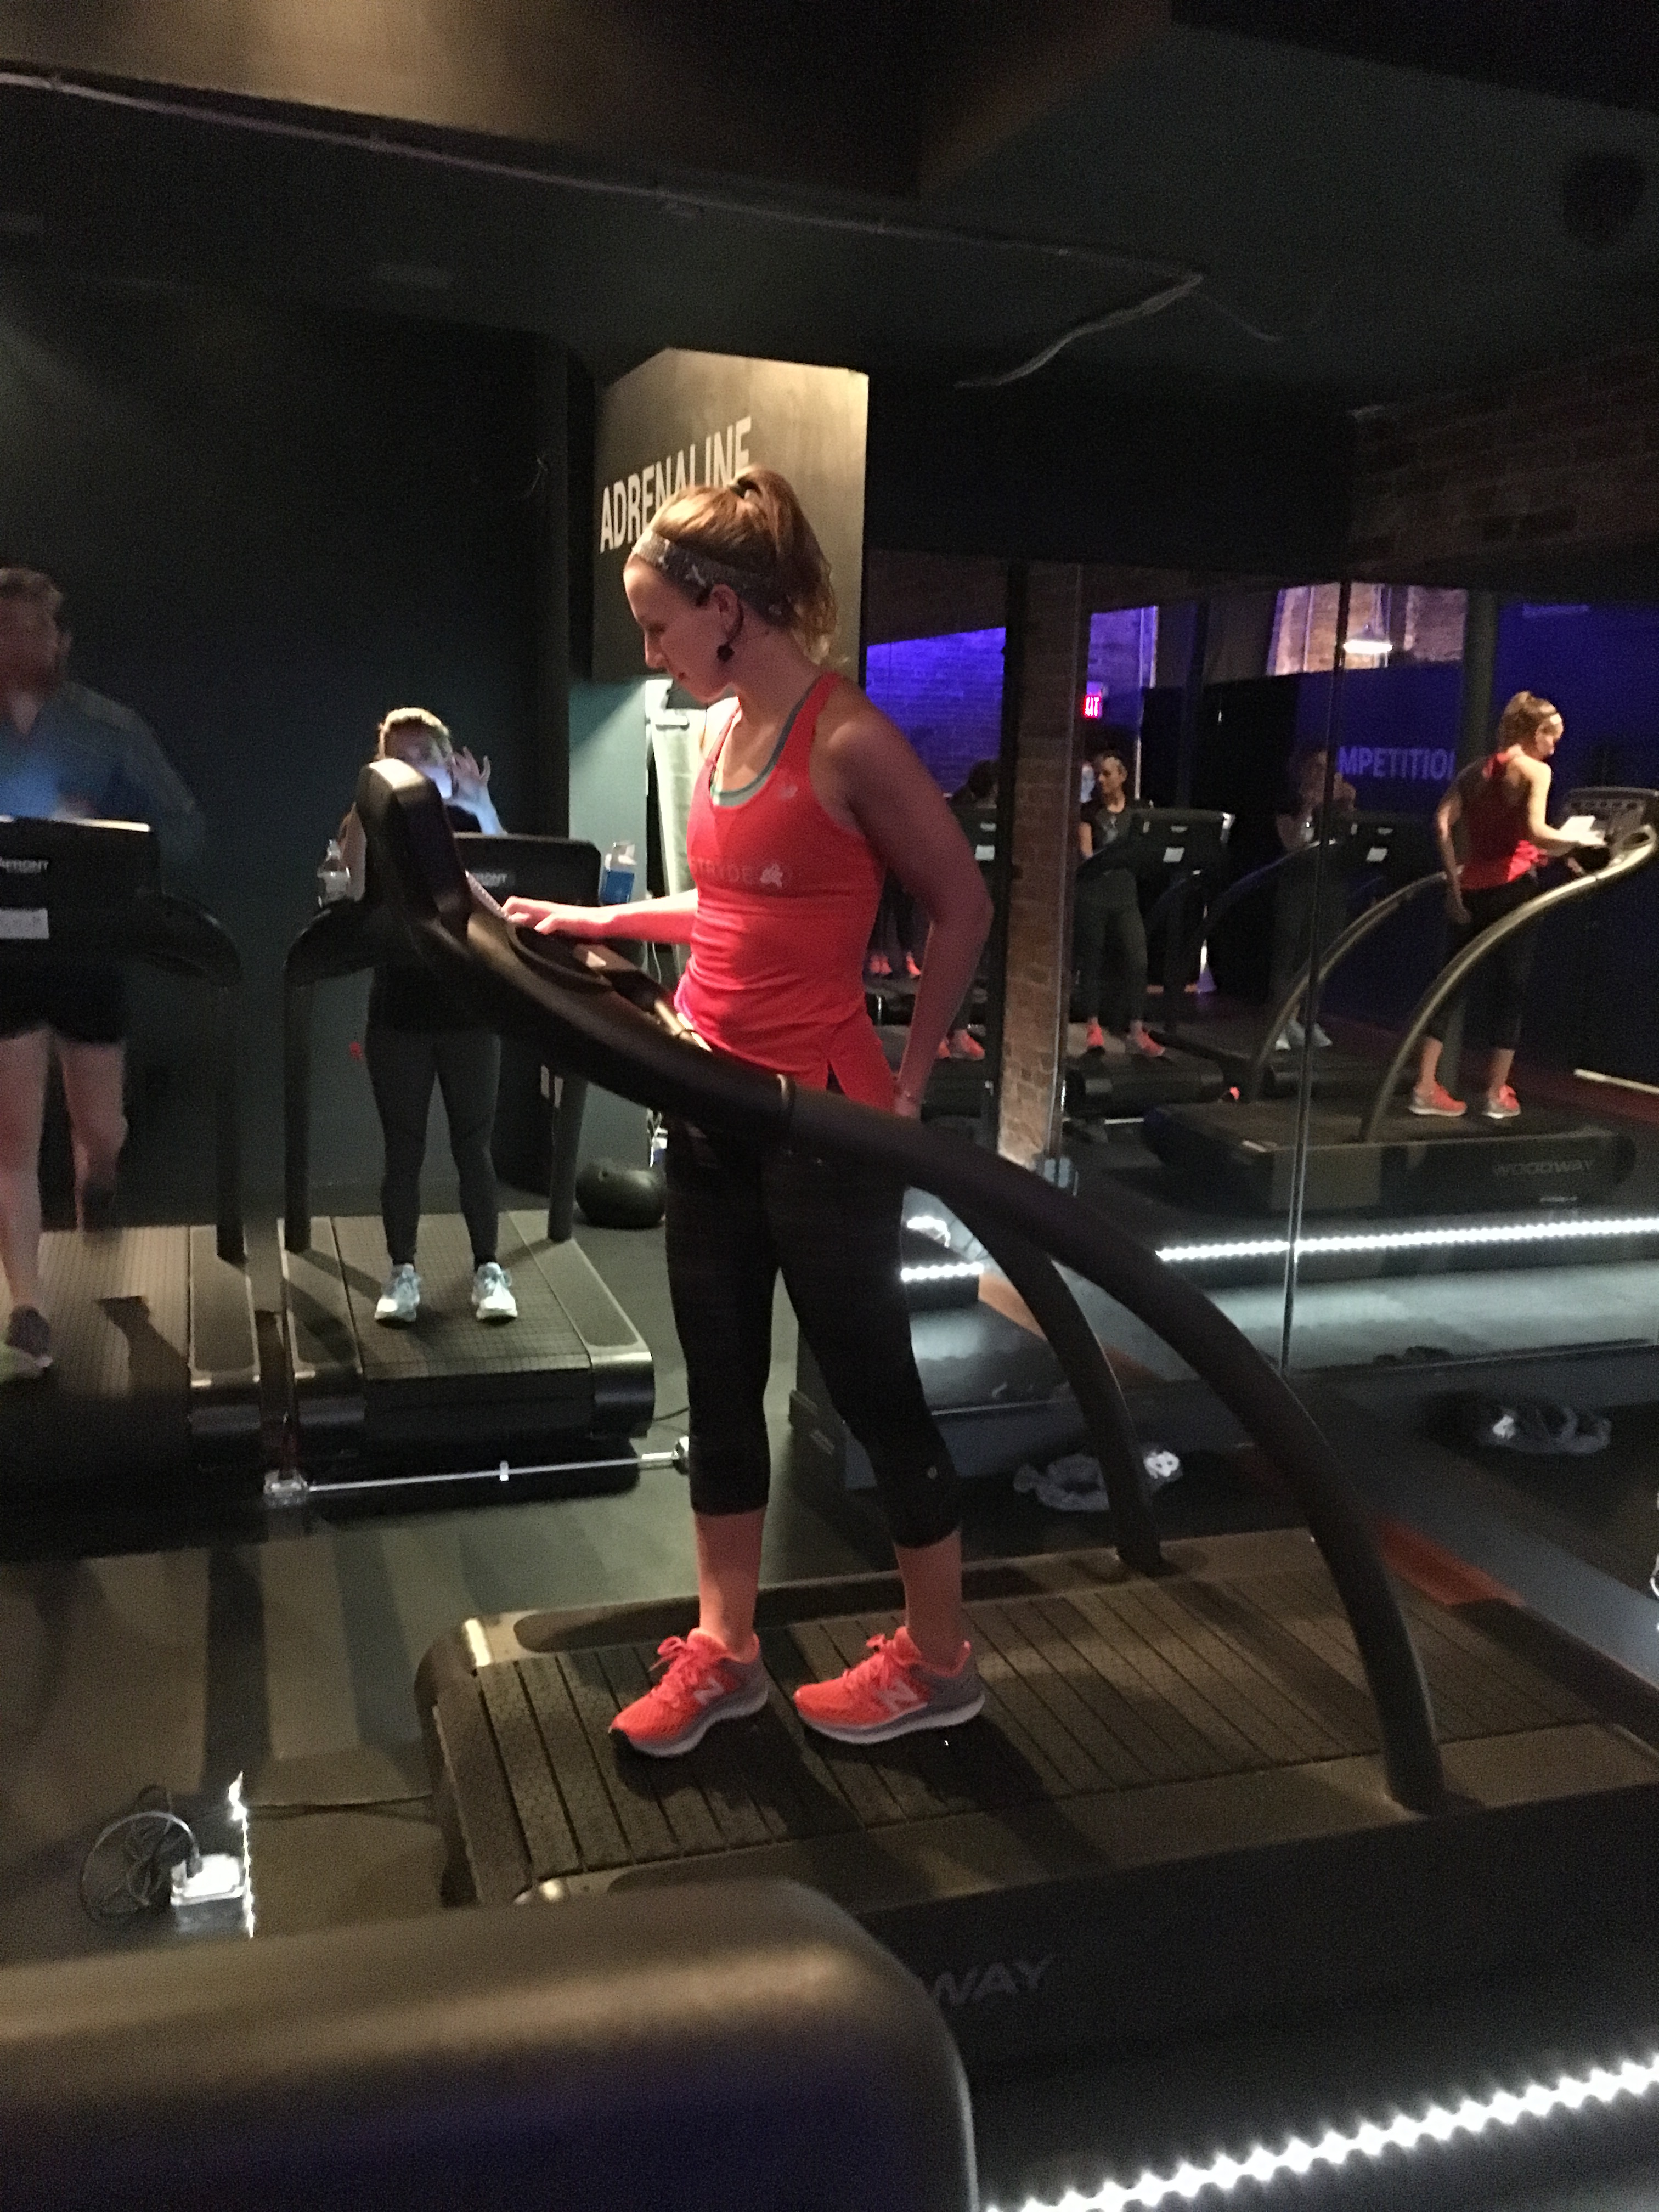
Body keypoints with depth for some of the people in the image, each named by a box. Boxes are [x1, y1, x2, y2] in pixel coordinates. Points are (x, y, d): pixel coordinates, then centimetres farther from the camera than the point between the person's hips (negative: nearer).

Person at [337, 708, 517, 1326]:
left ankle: (488, 1270, 13)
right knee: (403, 1148, 5)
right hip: (399, 1011, 0)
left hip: (469, 1007, 0)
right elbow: (355, 891, -20)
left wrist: (482, 802, -24)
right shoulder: (371, 825, 1)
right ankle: (403, 1273, 14)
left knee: (473, 1145, 5)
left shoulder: (470, 822, 2)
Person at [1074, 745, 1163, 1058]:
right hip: (1092, 895, -1)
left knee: (1137, 960, -7)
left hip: (1125, 894, 1)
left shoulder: (1135, 812, 10)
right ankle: (1094, 1027, 11)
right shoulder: (1089, 812, 4)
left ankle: (1136, 1032, -4)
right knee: (1091, 961, 3)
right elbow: (1086, 854, -5)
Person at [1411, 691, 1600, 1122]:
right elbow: (1536, 833, -21)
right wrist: (1578, 841, -4)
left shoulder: (1476, 770, 12)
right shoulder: (1535, 771, -6)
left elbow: (1442, 823, 1)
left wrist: (1454, 882, 0)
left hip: (1471, 889, 6)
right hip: (1512, 888, -6)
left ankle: (1425, 1087, 6)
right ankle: (1496, 1095, 7)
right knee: (1510, 989, 4)